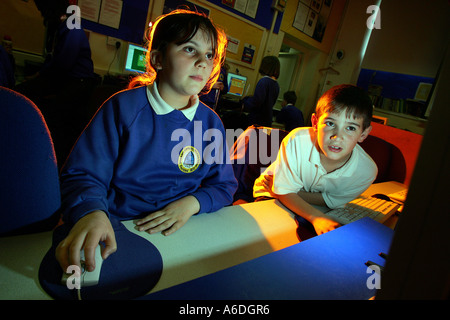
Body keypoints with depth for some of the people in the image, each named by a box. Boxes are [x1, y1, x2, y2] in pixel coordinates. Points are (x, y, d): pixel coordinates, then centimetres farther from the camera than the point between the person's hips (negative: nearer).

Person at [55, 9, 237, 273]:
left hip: (178, 232, 2)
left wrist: (193, 202, -13)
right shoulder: (123, 108, -7)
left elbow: (224, 186, 8)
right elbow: (83, 174, -8)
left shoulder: (212, 123, 2)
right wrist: (91, 212, -31)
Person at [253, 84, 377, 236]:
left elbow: (328, 201, -12)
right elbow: (285, 192, -25)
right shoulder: (297, 141, -35)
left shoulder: (367, 171, -26)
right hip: (273, 195, -5)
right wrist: (317, 218, -41)